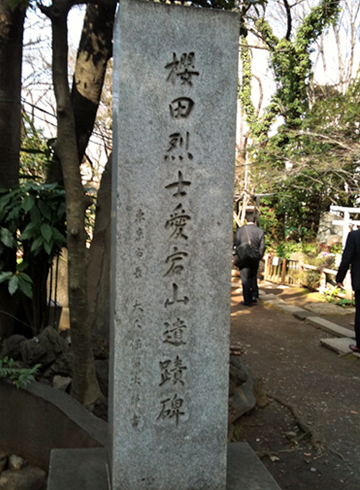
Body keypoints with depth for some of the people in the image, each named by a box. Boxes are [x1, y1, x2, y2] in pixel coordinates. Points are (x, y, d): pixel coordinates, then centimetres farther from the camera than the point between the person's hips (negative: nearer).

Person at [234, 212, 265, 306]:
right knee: (253, 277, 25)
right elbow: (262, 247, -3)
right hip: (255, 259, 3)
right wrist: (259, 258, 9)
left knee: (245, 280, 5)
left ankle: (247, 301, 8)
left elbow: (236, 245, -8)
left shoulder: (240, 230, -10)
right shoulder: (260, 231, -3)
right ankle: (254, 296, 18)